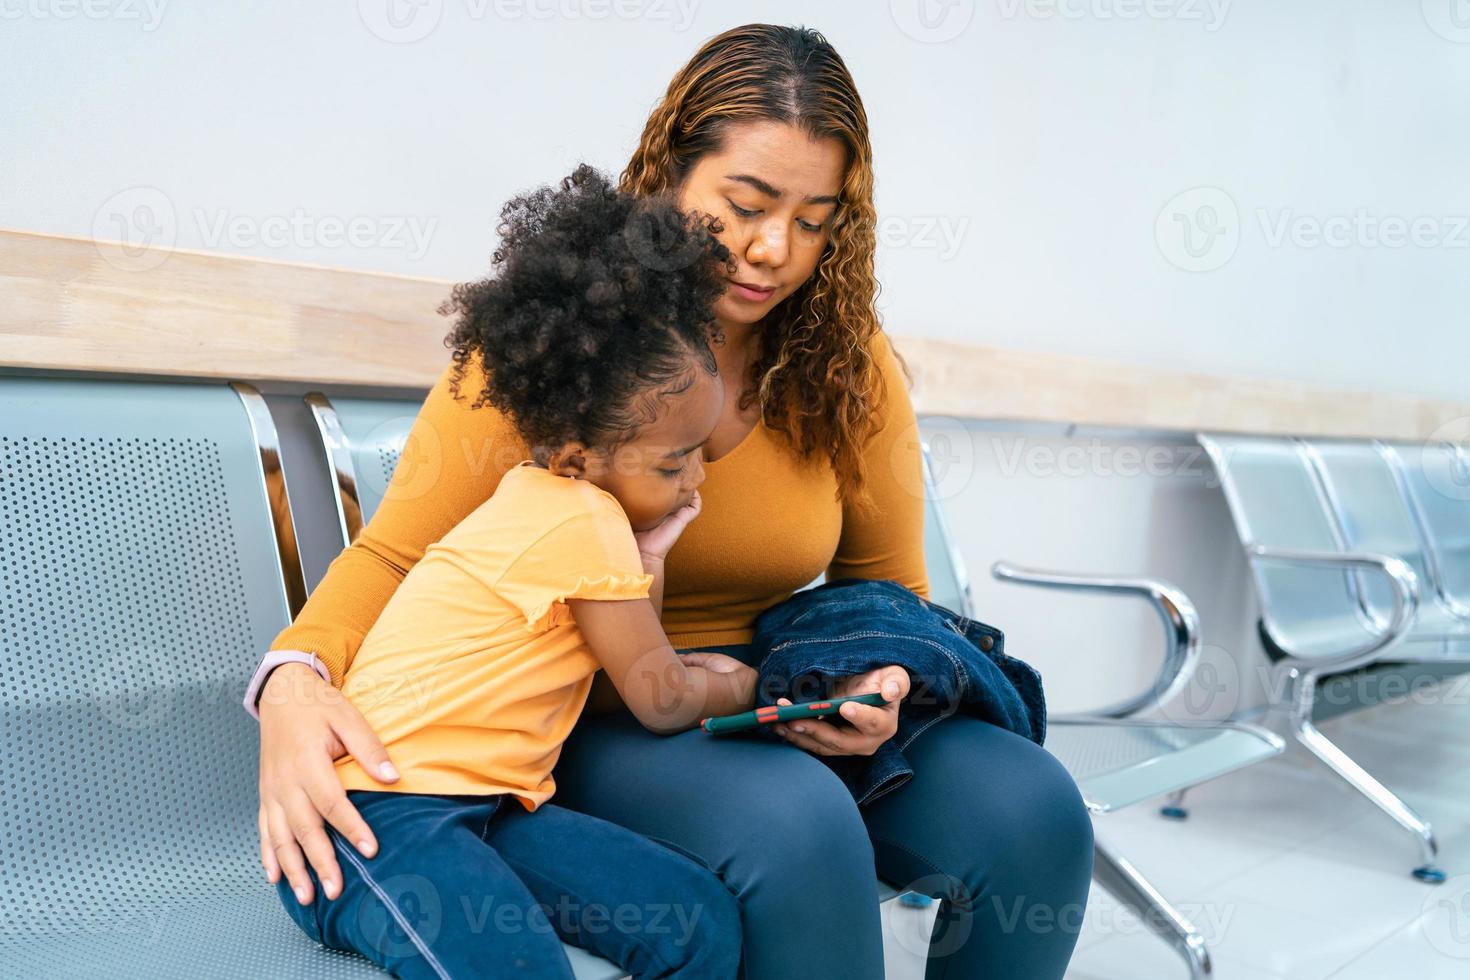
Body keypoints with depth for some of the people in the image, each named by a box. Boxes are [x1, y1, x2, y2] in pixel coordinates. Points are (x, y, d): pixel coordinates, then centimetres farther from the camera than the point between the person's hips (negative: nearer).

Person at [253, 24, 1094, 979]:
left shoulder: (851, 369, 0)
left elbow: (888, 596, 9)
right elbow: (395, 555, -10)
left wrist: (878, 690, -14)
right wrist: (296, 679, -31)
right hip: (595, 722, -3)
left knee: (1033, 808, -19)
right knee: (797, 822, -35)